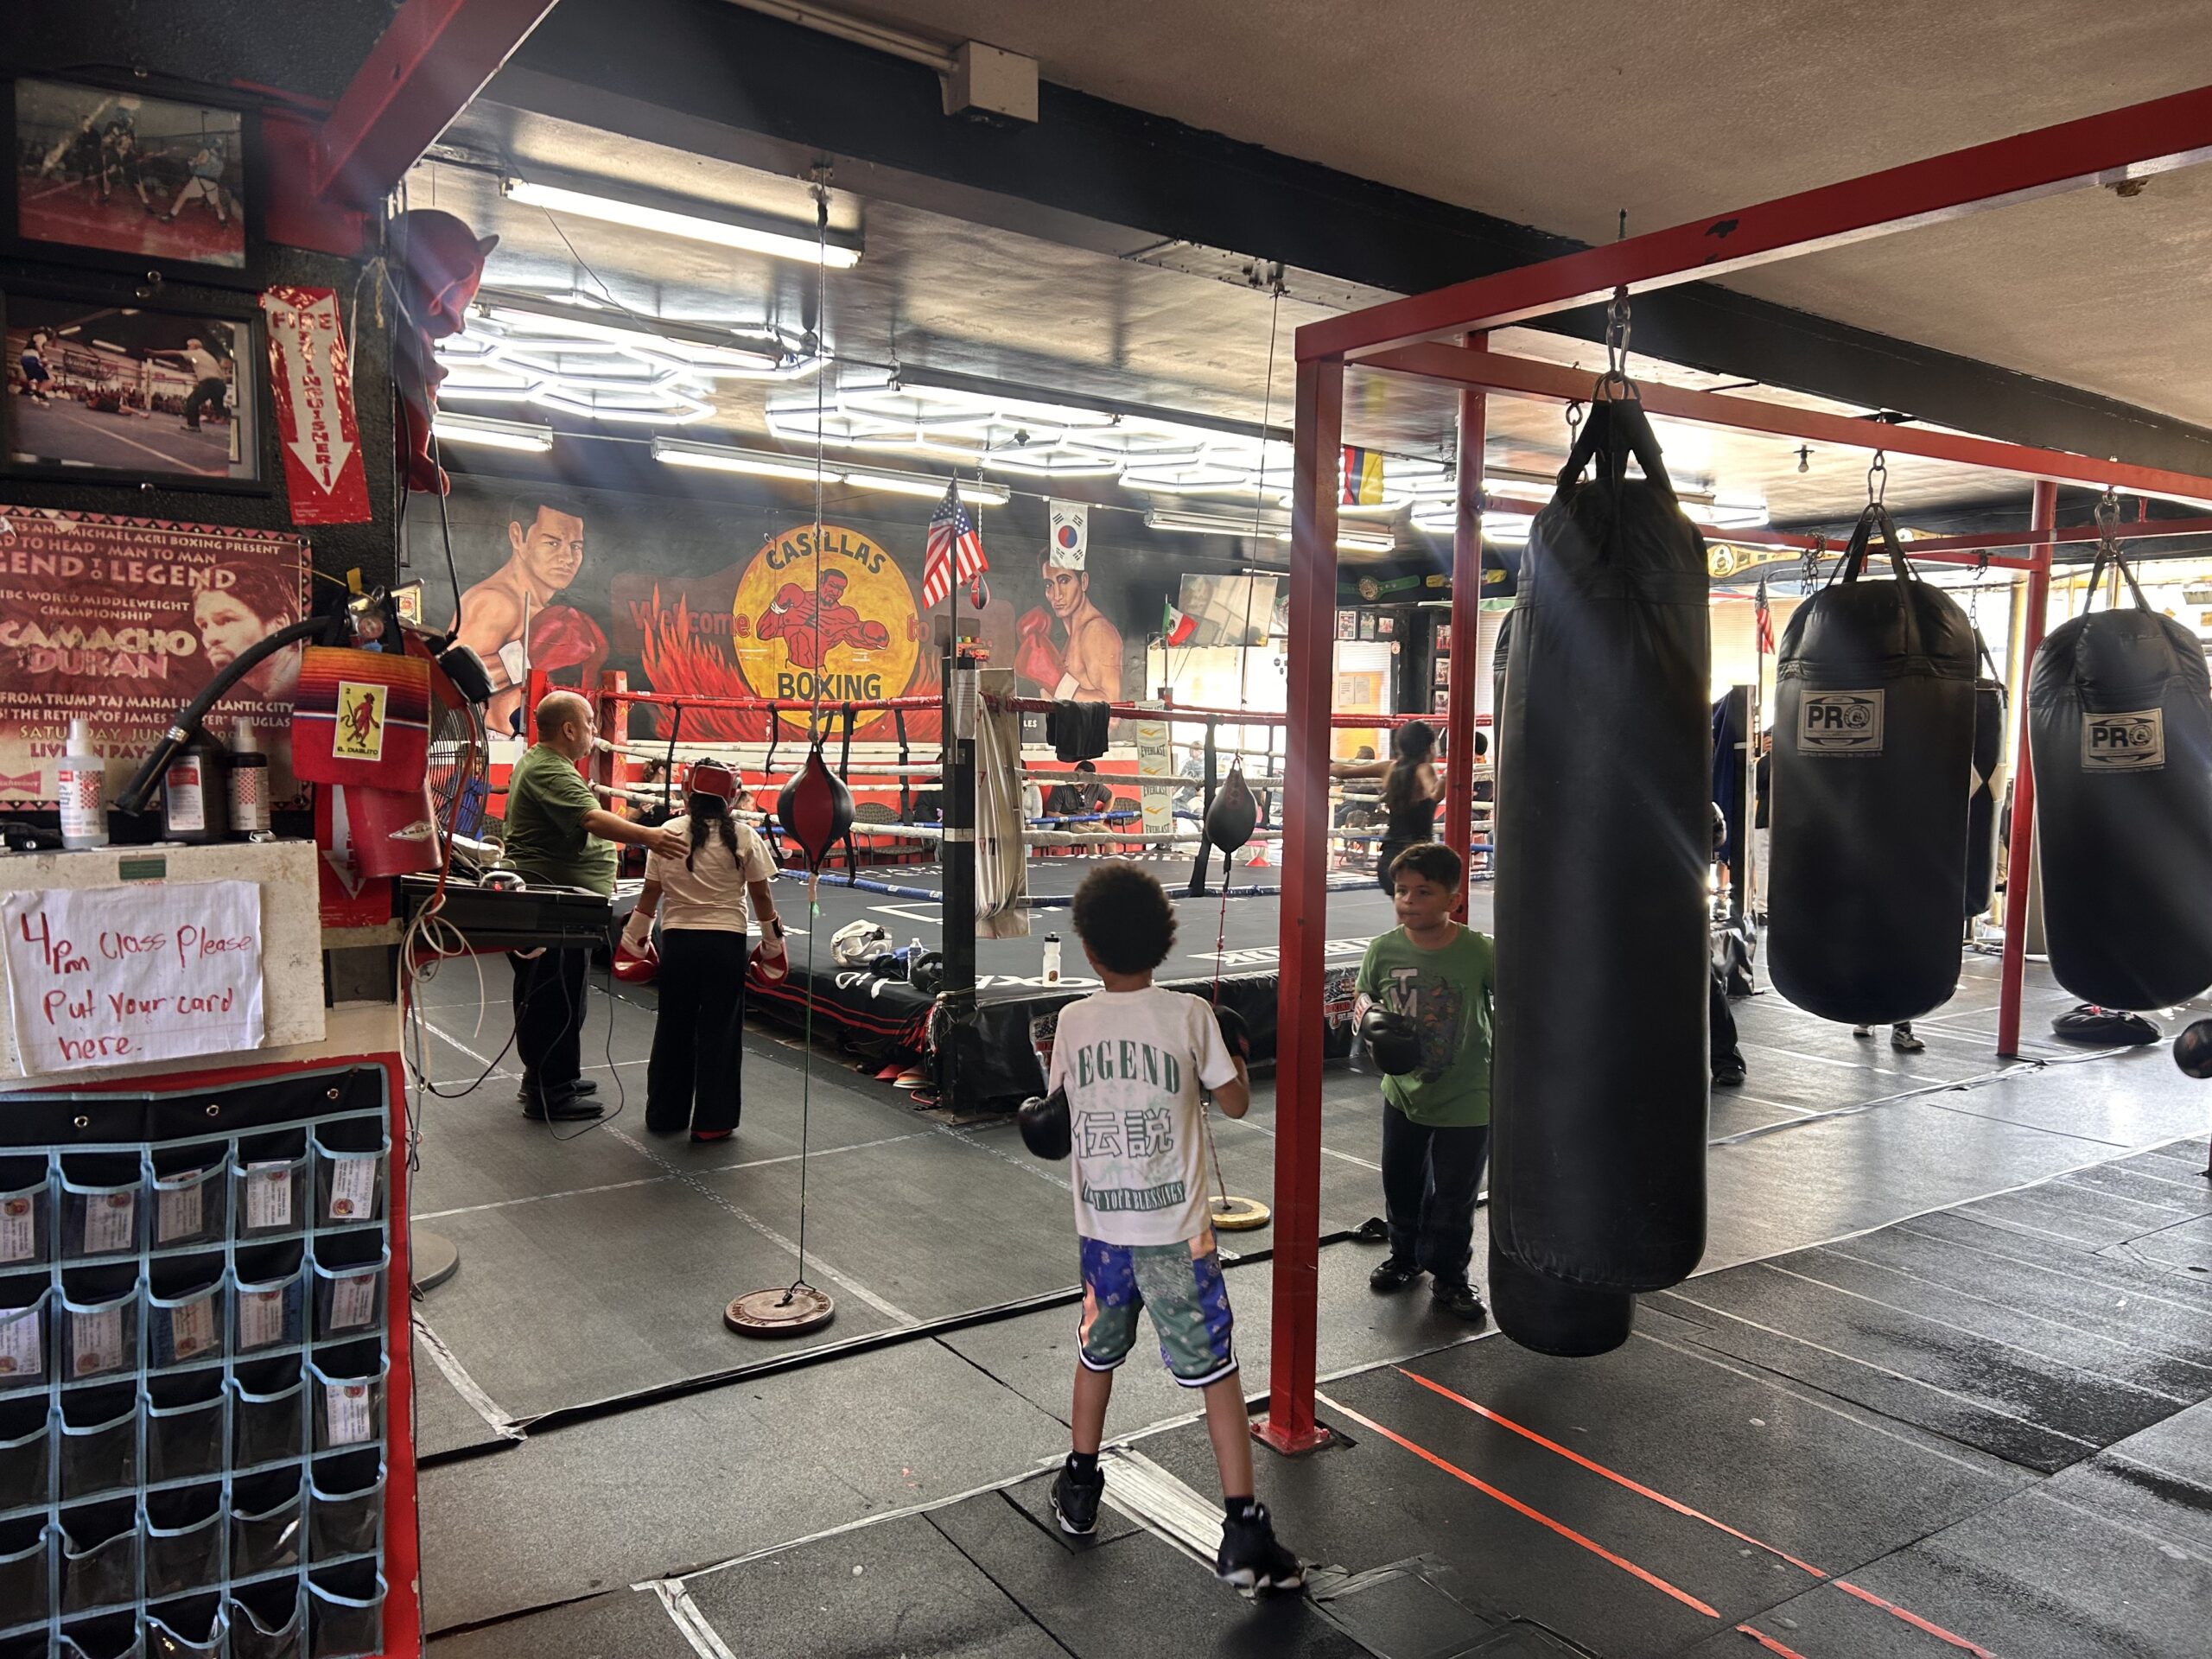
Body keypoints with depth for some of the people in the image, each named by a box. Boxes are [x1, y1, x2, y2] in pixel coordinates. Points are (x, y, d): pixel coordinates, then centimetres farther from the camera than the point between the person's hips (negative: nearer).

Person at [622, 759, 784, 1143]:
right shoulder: (743, 837, -6)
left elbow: (650, 894, 2)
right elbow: (761, 896, -3)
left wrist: (634, 938, 15)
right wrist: (773, 936, 12)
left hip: (677, 940, 2)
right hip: (726, 942, -2)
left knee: (673, 1028, 15)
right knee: (719, 1031, 5)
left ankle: (665, 1114, 26)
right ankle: (712, 1122, 9)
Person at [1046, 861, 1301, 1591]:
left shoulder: (1074, 1021, -2)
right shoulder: (1188, 1014, -11)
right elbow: (1235, 1102, -1)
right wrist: (1232, 1048, 15)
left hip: (1101, 1223, 3)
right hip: (1175, 1227, -3)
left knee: (1097, 1353, 24)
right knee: (1216, 1372, 4)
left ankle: (1079, 1490, 38)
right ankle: (1244, 1537, 5)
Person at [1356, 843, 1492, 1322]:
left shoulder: (1479, 952, -19)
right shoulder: (1384, 949, -12)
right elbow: (1363, 995, 4)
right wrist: (1366, 1013, -18)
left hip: (1466, 1098, -3)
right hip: (1404, 1090, 3)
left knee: (1454, 1195, 8)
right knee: (1401, 1182, 20)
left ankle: (1449, 1276, 29)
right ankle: (1405, 1254, 45)